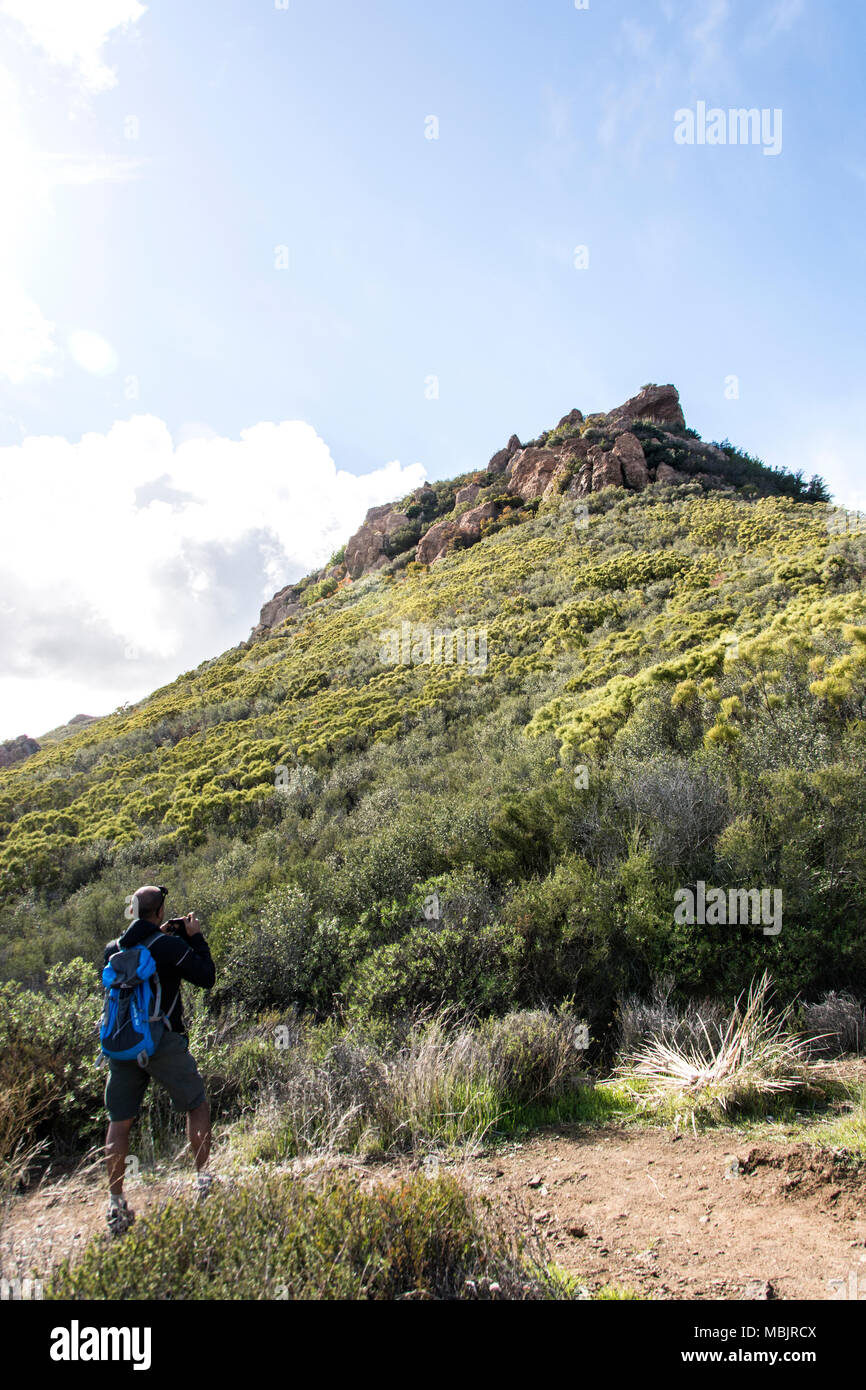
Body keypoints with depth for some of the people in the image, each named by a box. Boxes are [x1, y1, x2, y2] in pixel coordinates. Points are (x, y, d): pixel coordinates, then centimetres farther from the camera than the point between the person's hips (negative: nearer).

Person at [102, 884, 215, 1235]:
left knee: (119, 1122, 12)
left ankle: (115, 1202, 13)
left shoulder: (112, 950, 6)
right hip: (162, 1043, -4)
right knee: (197, 1107, 13)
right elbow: (206, 978, -5)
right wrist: (195, 937, 4)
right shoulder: (171, 946, -10)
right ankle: (203, 1179, 15)